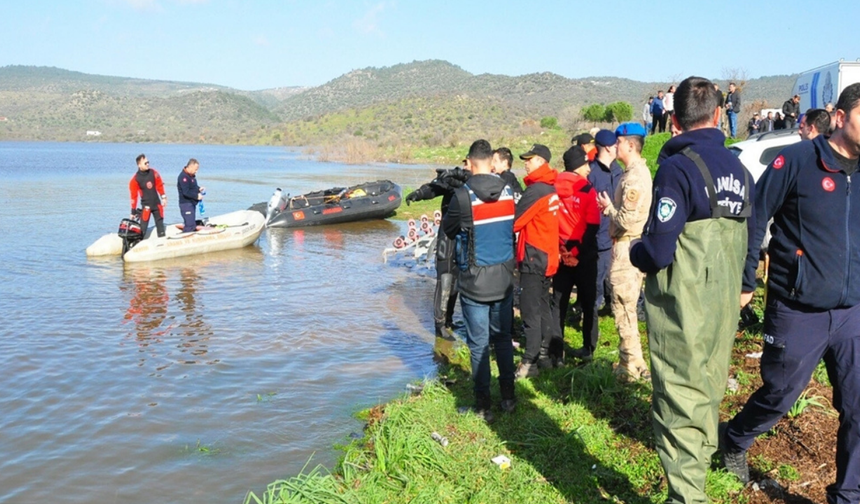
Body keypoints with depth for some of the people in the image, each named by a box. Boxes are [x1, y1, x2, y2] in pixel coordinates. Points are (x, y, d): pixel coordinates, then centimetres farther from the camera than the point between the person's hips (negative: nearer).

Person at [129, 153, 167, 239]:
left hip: (157, 204, 5)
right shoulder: (135, 179, -14)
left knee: (160, 225, 13)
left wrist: (163, 197, 7)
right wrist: (133, 211, -7)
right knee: (143, 228, -9)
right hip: (145, 206, -4)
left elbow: (159, 185, 10)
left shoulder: (153, 173, -3)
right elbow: (134, 196, -10)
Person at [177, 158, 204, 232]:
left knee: (192, 224, 15)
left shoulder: (192, 175, 12)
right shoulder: (183, 177, -19)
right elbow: (186, 192, -25)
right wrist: (197, 196, -19)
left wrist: (199, 189, 6)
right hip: (186, 204, -10)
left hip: (192, 203, 10)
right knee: (190, 226, -13)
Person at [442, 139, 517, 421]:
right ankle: (508, 397, 25)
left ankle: (483, 405, 12)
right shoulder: (508, 192, -1)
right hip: (504, 278, 4)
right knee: (503, 338, 17)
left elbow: (448, 229, -2)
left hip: (475, 281, -4)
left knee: (479, 344, 4)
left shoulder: (463, 195, -15)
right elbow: (513, 227, 9)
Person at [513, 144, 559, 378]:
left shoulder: (536, 190, -18)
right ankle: (544, 354, 24)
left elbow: (515, 222, -19)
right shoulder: (550, 188, 11)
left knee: (530, 311, -6)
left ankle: (529, 362, -3)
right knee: (543, 307, 16)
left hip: (533, 257, -9)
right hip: (547, 256, 9)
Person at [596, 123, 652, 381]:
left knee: (623, 307, -3)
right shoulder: (638, 171, 14)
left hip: (627, 247, -10)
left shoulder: (633, 177, -19)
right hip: (631, 245, 10)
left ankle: (632, 366, 5)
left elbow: (626, 220, -23)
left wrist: (608, 207, -8)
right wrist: (611, 207, 7)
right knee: (627, 306, 17)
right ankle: (630, 361, 26)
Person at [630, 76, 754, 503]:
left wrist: (634, 252, 0)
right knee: (708, 393, 20)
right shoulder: (737, 168, 8)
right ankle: (699, 468, 36)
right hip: (724, 304, 8)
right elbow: (745, 240, 14)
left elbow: (657, 250, -20)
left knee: (679, 400, -1)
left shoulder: (677, 167, -15)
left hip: (682, 307, -7)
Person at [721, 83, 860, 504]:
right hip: (797, 313, -5)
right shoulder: (798, 161, -12)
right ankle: (734, 442, 41)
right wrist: (744, 284, -8)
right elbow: (753, 220, -9)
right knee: (778, 397, 12)